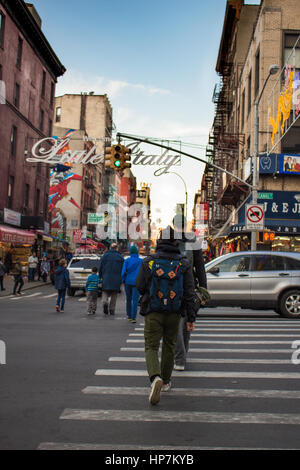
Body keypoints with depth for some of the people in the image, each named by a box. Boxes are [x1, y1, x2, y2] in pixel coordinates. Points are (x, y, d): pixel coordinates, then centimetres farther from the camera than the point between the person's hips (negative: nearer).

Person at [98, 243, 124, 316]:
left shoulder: (105, 255, 3)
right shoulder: (120, 257, 4)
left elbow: (100, 267, 2)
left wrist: (100, 277, 12)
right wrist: (122, 279, 9)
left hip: (106, 278, 0)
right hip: (116, 279, 0)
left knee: (105, 292, 6)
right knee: (114, 295, 8)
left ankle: (105, 301, -24)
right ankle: (112, 310, 9)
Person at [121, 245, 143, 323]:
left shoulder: (127, 260, -1)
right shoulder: (141, 261, -2)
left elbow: (124, 271, -8)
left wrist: (123, 281, 4)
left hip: (128, 282, 2)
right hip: (136, 282, -2)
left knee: (129, 299, 17)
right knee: (135, 300, -3)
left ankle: (129, 316, 26)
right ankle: (133, 318, -11)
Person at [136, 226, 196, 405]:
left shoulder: (148, 261, -5)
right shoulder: (184, 263, -3)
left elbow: (140, 286, 1)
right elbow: (189, 293, -4)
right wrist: (191, 318, 0)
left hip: (153, 312, -2)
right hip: (174, 314, 2)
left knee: (151, 347, 5)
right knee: (169, 346, 19)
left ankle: (155, 378, -21)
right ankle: (166, 382, 32)